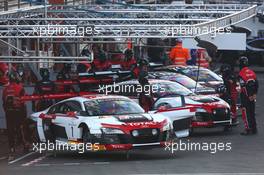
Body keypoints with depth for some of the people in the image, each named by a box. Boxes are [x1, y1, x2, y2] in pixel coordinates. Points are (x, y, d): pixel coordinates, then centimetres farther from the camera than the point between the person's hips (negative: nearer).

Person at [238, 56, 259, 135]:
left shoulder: (241, 73, -14)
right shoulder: (252, 72, 9)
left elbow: (243, 86, -19)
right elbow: (256, 84, 12)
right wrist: (254, 94, 16)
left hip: (245, 96, -7)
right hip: (252, 97, 7)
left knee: (246, 113, -4)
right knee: (252, 113, 14)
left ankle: (248, 129, -9)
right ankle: (254, 129, 18)